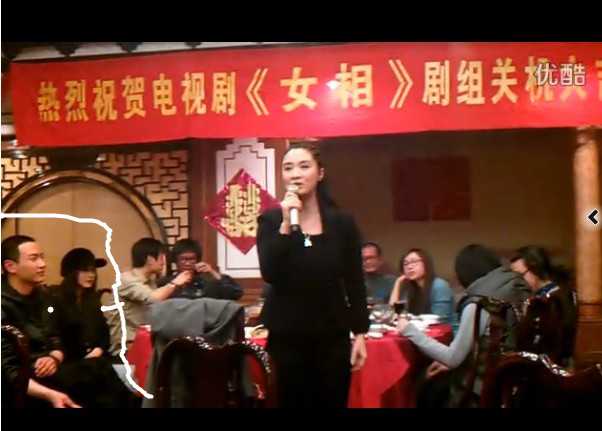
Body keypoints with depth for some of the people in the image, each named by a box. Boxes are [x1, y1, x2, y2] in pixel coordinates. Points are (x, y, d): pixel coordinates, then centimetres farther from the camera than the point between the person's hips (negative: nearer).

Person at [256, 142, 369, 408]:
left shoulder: (342, 222, 1)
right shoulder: (270, 220, -2)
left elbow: (355, 284, 3)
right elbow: (269, 274, -15)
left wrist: (360, 333, 1)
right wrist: (286, 225, -20)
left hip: (333, 336, 1)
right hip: (286, 337, -1)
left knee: (332, 402, 7)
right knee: (292, 402, 6)